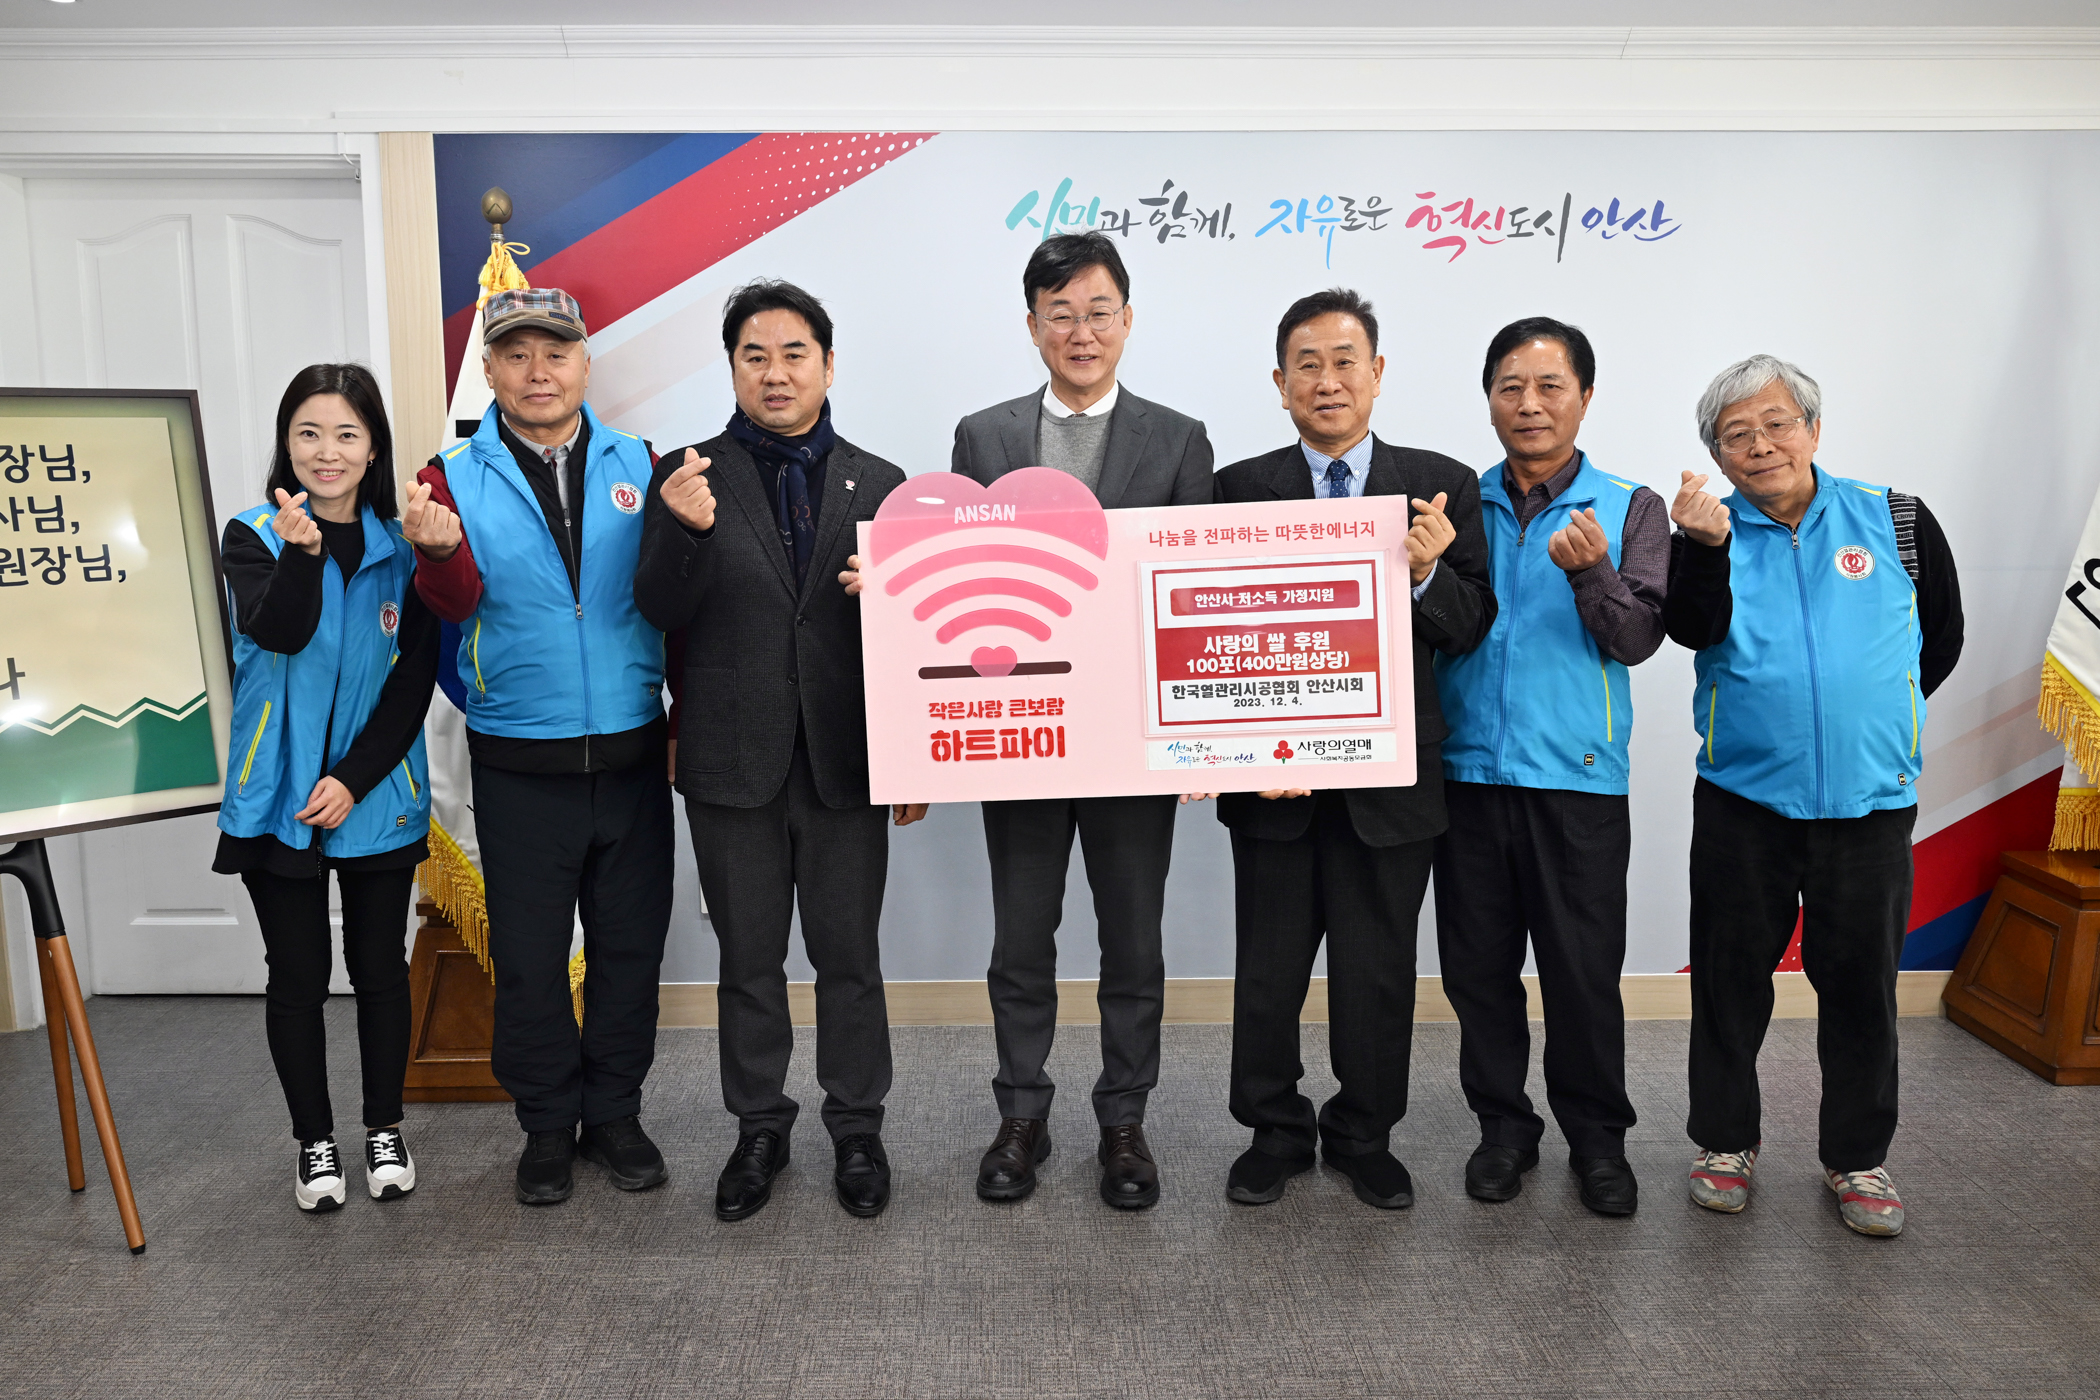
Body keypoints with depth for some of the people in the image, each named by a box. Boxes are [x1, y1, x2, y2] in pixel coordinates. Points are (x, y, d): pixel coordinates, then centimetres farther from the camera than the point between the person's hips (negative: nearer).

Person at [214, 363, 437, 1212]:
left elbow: (414, 679, -3)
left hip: (378, 798, 1)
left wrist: (353, 780, -11)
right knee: (297, 975, 8)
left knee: (379, 966, 10)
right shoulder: (254, 538, -1)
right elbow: (276, 632, -19)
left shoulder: (401, 550, 1)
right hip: (279, 797, -1)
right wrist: (300, 553, -37)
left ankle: (385, 1128, 27)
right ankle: (314, 1141, 23)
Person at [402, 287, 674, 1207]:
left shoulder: (639, 465, 3)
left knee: (630, 944, 11)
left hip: (631, 754, 1)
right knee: (529, 955, 10)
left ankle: (614, 1113, 30)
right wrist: (440, 551, -31)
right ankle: (547, 1124, 28)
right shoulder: (455, 479, 0)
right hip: (520, 770, -1)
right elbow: (456, 602, -12)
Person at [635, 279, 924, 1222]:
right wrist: (687, 531, -23)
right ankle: (760, 1127, 31)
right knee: (749, 961, 13)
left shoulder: (879, 485, 4)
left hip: (844, 763, 0)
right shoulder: (686, 478, 2)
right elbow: (660, 612, -7)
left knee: (849, 958, 10)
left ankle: (856, 1128, 28)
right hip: (733, 764, 0)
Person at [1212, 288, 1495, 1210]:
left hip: (1389, 778, 0)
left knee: (1379, 974, 12)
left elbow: (1471, 630, -1)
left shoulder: (1443, 487, 2)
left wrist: (1426, 575, -21)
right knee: (1268, 970, 12)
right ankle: (1275, 1132, 32)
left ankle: (1366, 1137, 33)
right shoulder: (1240, 489, 1)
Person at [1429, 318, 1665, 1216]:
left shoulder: (1630, 509, 4)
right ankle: (1503, 1124, 26)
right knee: (1478, 965, 9)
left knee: (1584, 970, 4)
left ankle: (1596, 1136, 23)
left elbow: (1637, 639, -6)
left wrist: (1591, 573, -22)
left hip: (1577, 775, -2)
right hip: (1469, 770, 2)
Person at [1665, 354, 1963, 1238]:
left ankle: (1857, 1157, 26)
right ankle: (1725, 1139, 25)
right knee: (1730, 976, 8)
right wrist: (1707, 548, -32)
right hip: (1743, 800, 0)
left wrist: (1872, 722, 13)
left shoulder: (1897, 521, 1)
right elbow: (1693, 631, -17)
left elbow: (1942, 638, 12)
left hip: (1869, 801, 1)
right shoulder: (1710, 532, 0)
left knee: (1861, 982, 9)